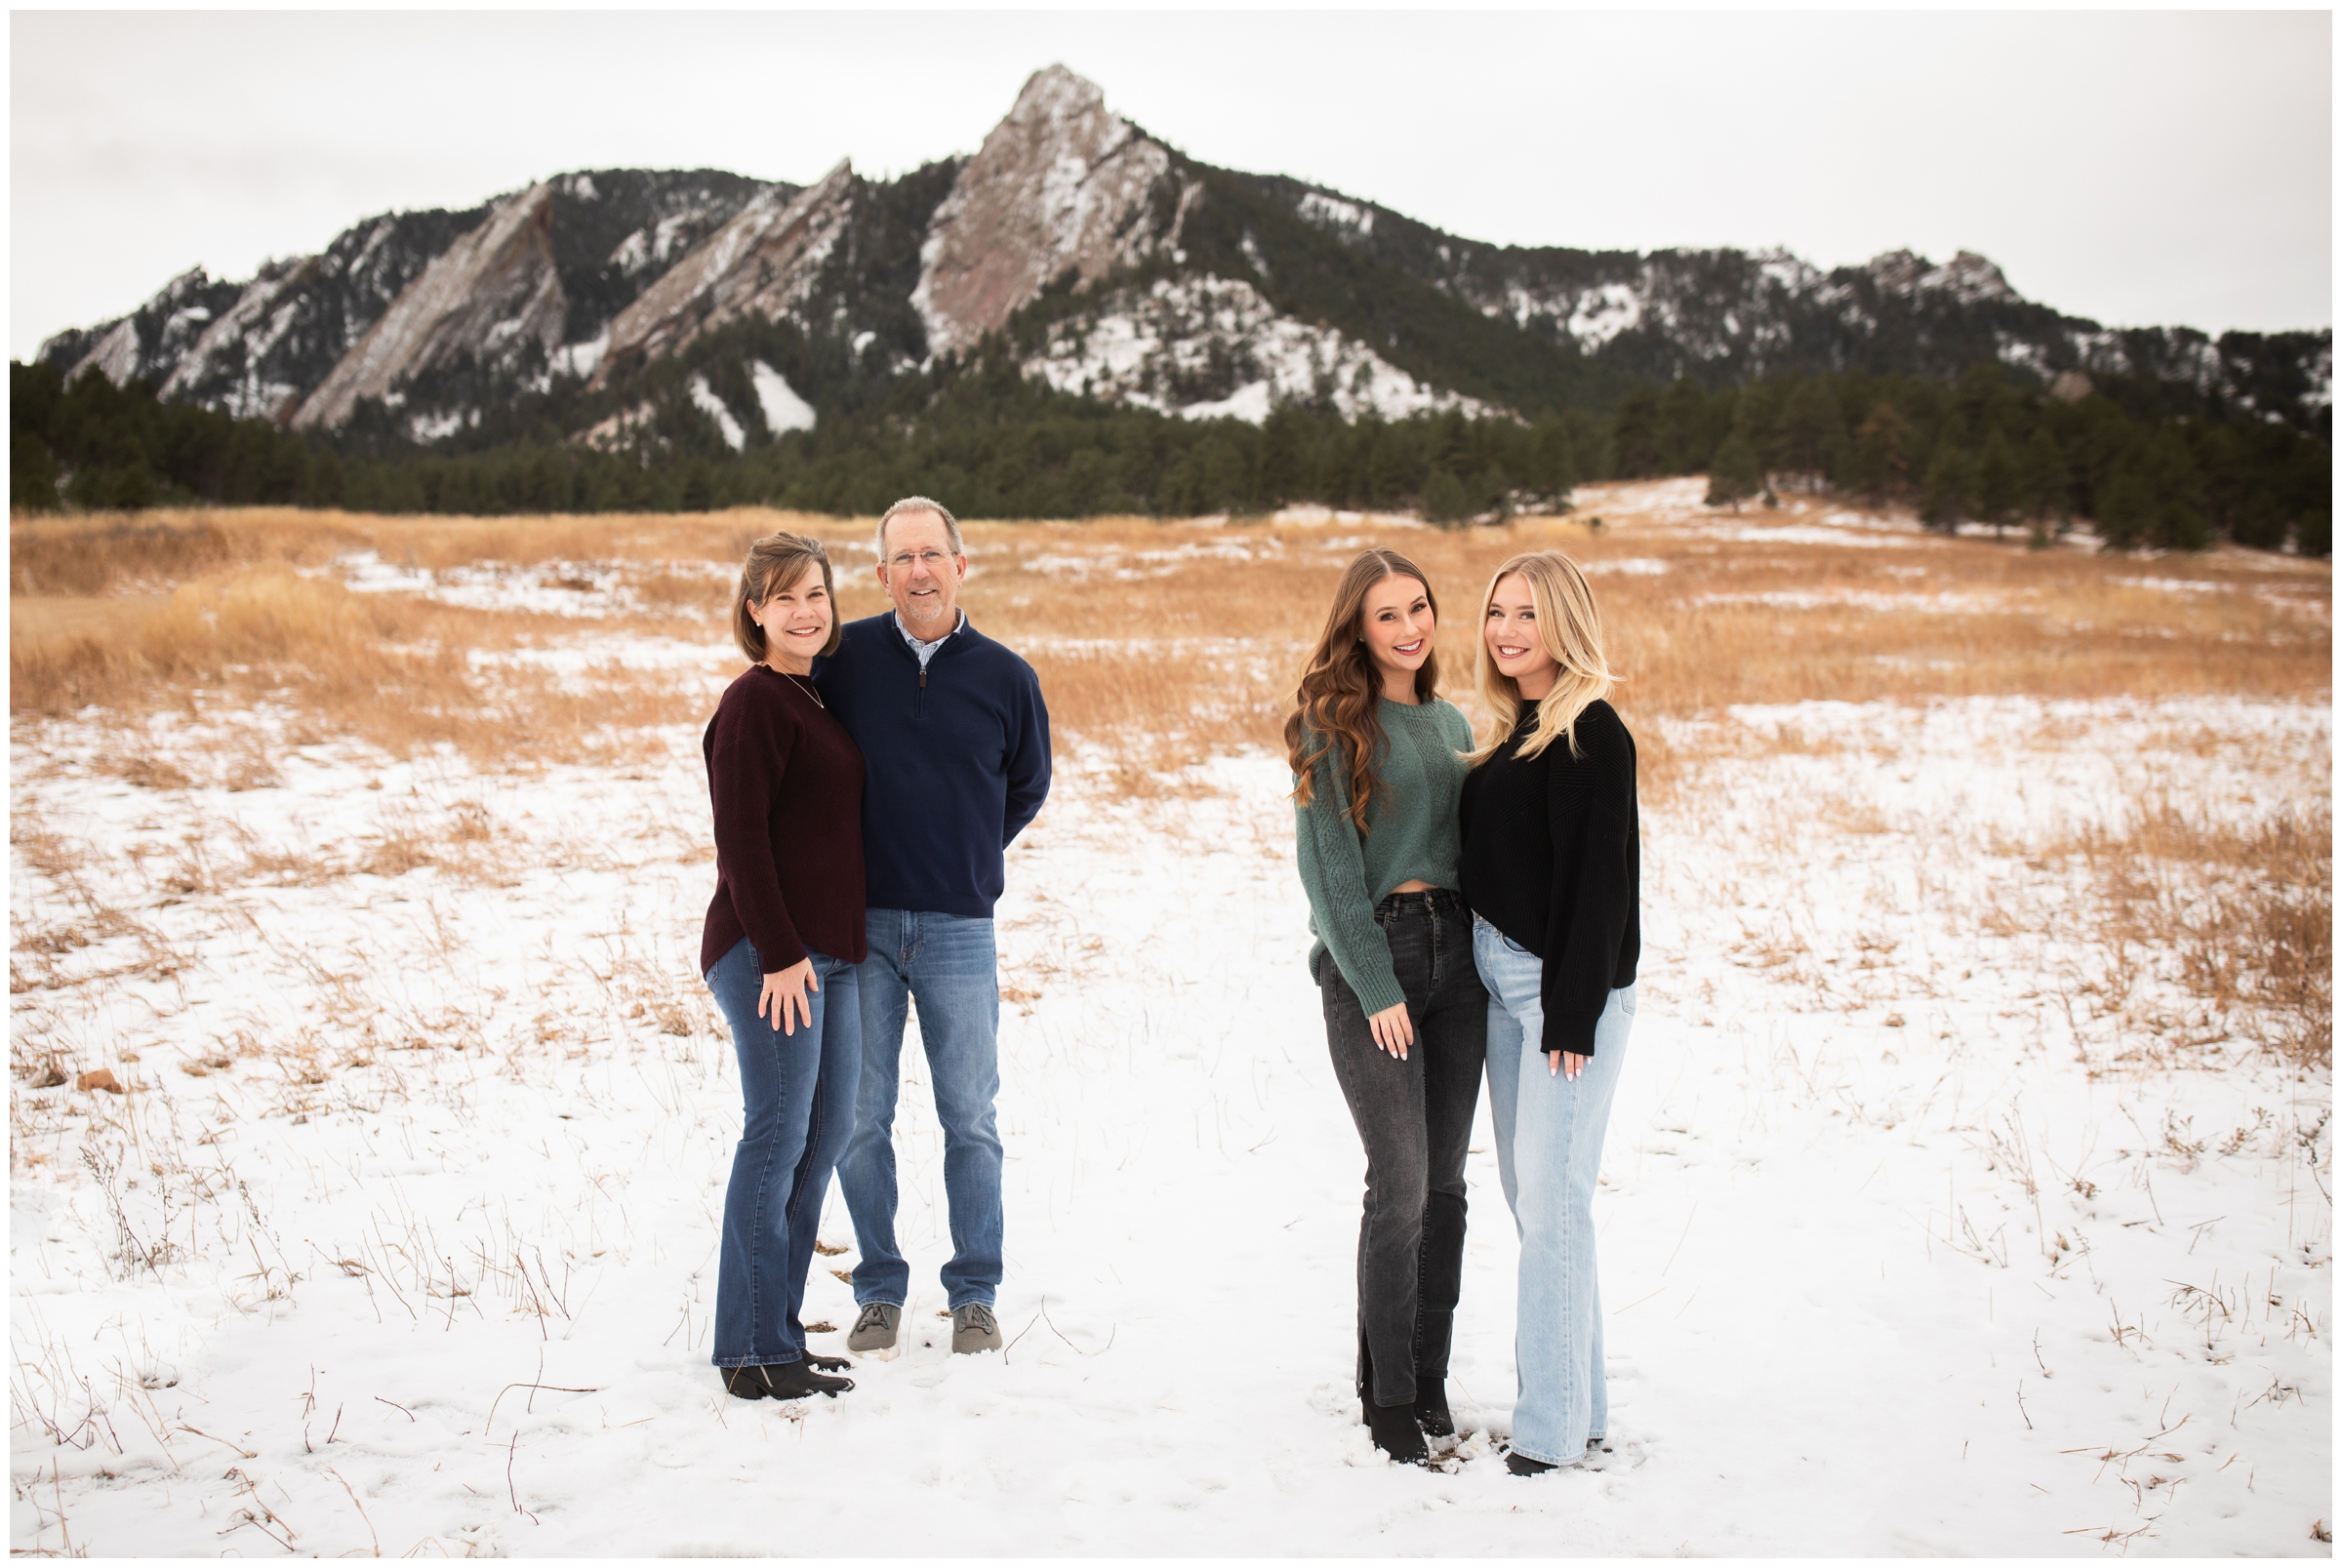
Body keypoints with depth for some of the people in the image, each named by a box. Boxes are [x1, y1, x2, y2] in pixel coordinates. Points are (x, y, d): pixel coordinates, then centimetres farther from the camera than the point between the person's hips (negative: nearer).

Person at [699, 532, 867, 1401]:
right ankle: (755, 1353, 1)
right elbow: (740, 839, -16)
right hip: (769, 953, -9)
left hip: (828, 952, 9)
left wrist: (835, 947, 16)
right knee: (777, 1136, -6)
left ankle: (776, 1329, 20)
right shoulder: (753, 703, -11)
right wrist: (780, 953, -19)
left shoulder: (818, 698, 16)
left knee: (827, 1131, 11)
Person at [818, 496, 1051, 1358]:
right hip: (861, 923, 0)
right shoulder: (844, 658, -1)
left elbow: (1027, 787, 17)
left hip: (960, 930, 0)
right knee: (860, 1117, 5)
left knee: (970, 1120, 6)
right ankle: (878, 1291, 18)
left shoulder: (1006, 677, 1)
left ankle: (974, 1294, 17)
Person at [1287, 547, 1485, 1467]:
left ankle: (1430, 1381, 18)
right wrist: (1376, 985, -14)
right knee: (1400, 1184, -8)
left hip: (1453, 949, 6)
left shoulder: (1452, 724, 15)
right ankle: (1387, 1401, 4)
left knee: (1444, 1184, 7)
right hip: (1368, 955, -6)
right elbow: (1329, 865, -9)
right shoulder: (1333, 726, -4)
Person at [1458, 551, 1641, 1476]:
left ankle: (1553, 1428, 0)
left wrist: (1573, 1013, -18)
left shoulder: (1589, 732, -12)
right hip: (1501, 982, 9)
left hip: (1564, 988, -9)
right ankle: (1579, 1403, 22)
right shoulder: (1511, 732, 14)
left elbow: (1598, 878, -16)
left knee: (1551, 1196, -7)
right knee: (1526, 1189, 12)